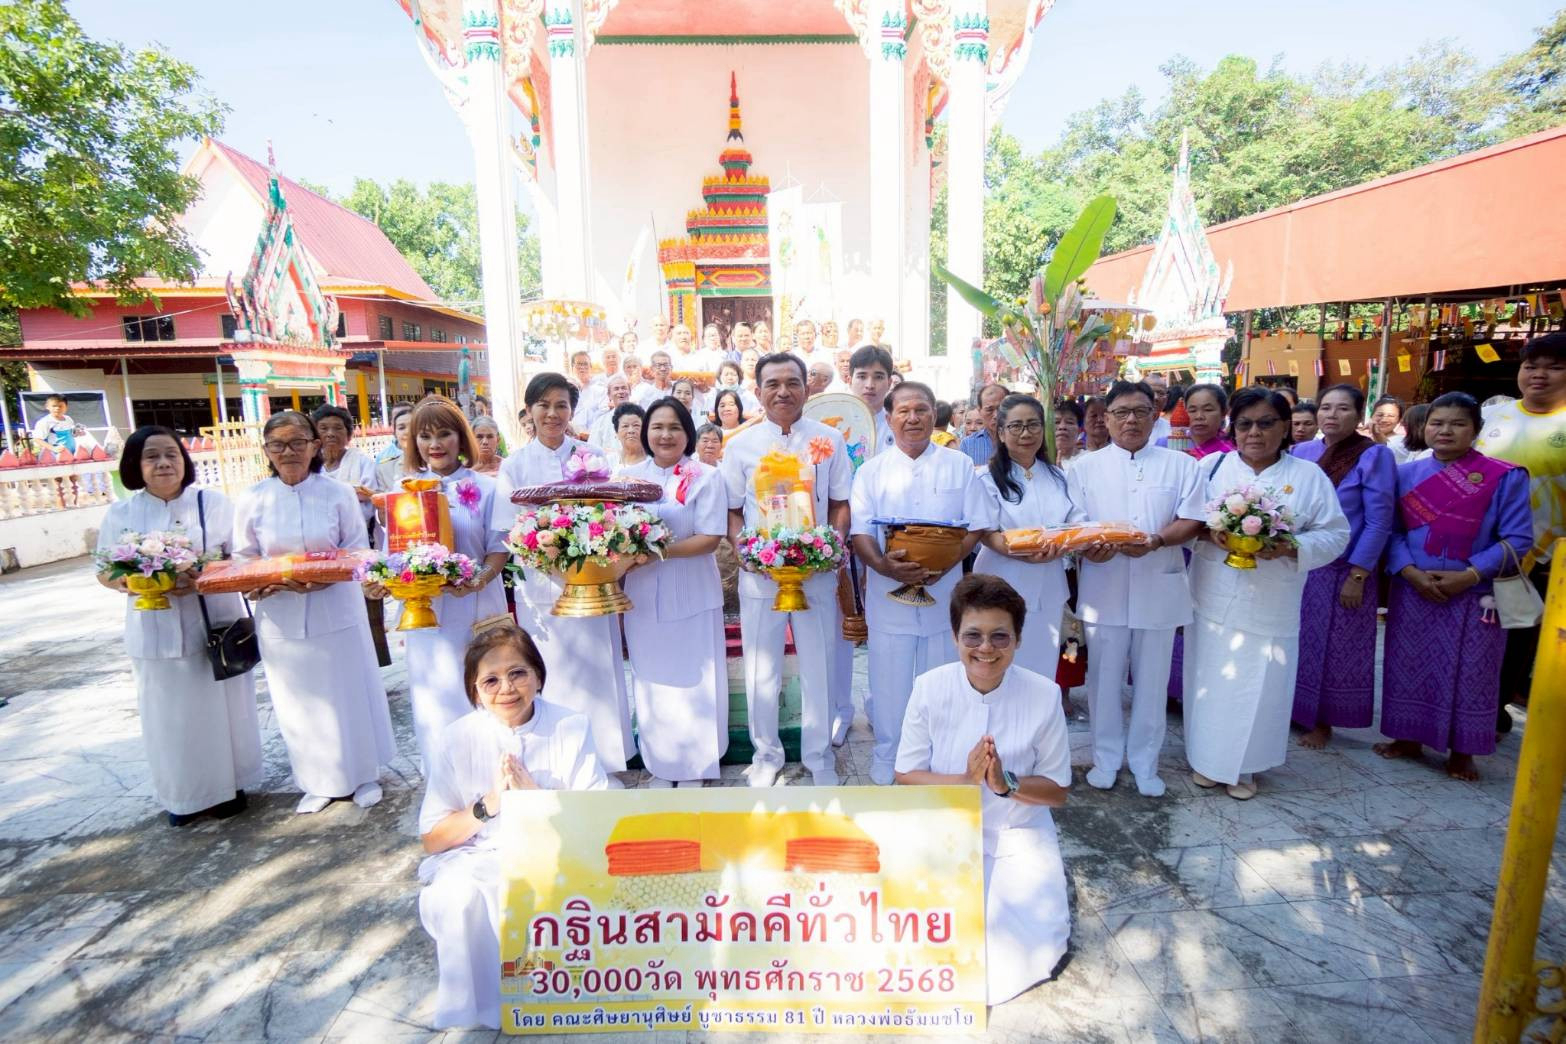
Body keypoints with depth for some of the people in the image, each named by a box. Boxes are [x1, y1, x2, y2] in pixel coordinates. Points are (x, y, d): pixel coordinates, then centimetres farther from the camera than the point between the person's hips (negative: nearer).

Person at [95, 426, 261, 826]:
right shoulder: (120, 513, 1)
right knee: (171, 715, 10)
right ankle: (183, 794, 26)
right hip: (156, 633, 1)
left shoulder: (213, 502, -3)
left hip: (214, 625, -1)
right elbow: (104, 571, 6)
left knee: (220, 709, 8)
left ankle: (228, 784, 25)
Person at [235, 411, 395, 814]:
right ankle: (319, 781, 29)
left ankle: (364, 773, 28)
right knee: (299, 700, 12)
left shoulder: (338, 493, -5)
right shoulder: (253, 501, -1)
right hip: (280, 618, 2)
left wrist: (322, 578, -21)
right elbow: (242, 559, 5)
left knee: (349, 694, 9)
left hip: (336, 611, -2)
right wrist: (258, 581, -17)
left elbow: (358, 551, -4)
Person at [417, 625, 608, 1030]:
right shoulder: (458, 739, -4)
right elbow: (432, 840, -2)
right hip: (480, 862, 1)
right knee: (458, 898, -30)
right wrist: (489, 804, -18)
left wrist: (536, 796, -21)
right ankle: (481, 1004, -3)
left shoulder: (572, 728, -7)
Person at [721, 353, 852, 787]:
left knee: (819, 667, 9)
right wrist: (745, 549, -11)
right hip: (759, 572, 0)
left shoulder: (829, 440, 4)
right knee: (761, 669, 10)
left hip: (817, 570, 0)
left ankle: (819, 756, 28)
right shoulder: (740, 445, 4)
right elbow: (732, 510, 6)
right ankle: (766, 755, 29)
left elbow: (840, 503, 7)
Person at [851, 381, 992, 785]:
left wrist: (945, 563, -15)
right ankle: (886, 758, 27)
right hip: (888, 593, 0)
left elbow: (976, 525, 2)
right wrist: (882, 564, -22)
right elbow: (860, 531, -1)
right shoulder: (871, 471, 4)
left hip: (943, 592, 1)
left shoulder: (959, 466, 4)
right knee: (889, 680, 7)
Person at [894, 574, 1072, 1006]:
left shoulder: (1044, 695, -15)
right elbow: (906, 777, -9)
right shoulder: (930, 689, -15)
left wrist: (1006, 784, -26)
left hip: (1020, 835, 1)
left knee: (1038, 943, -11)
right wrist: (964, 780, -26)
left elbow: (1057, 790, -6)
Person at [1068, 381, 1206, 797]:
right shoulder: (1085, 467, 5)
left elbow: (1191, 521, -1)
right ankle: (1106, 758, 26)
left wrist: (1156, 540, -21)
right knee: (1104, 678, 9)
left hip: (1159, 590, 0)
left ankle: (1144, 763, 26)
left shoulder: (1181, 465, 6)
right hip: (1103, 589, 0)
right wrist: (1087, 547, -21)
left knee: (1151, 681, 9)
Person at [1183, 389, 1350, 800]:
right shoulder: (1212, 467, 4)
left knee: (1259, 685, 5)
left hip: (1270, 608, 0)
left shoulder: (1309, 476, 3)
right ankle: (1206, 757, 24)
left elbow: (1334, 535, 1)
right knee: (1210, 679, 7)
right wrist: (1208, 531, -17)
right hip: (1214, 601, 0)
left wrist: (1289, 548, -17)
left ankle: (1245, 765, 23)